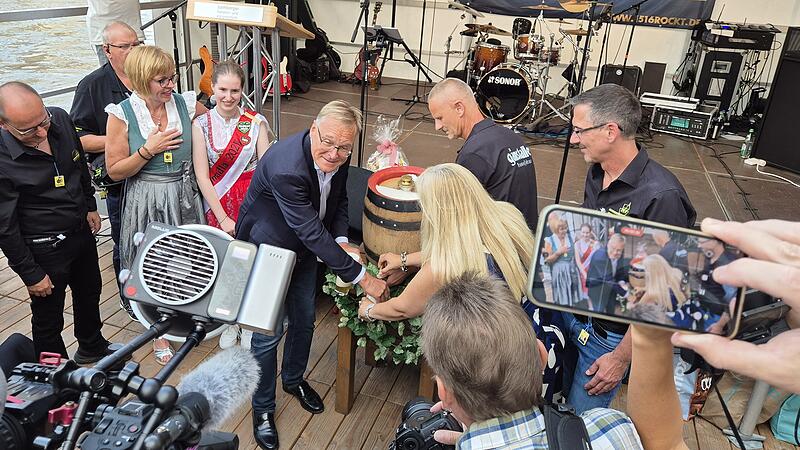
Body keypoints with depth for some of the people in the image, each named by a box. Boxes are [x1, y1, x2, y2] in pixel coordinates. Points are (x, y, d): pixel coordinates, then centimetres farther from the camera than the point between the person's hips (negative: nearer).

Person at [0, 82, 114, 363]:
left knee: (90, 293, 26)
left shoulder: (60, 119, -12)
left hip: (82, 231, 7)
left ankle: (92, 349, 52)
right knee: (48, 318, 12)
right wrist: (30, 274, -13)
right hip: (45, 249, -6)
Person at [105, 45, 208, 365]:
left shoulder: (186, 103, -6)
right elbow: (115, 171, -8)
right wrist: (148, 149, -19)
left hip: (185, 197, 2)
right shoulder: (122, 115, -12)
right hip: (147, 202, -2)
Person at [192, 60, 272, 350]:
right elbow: (202, 177, -7)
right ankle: (230, 321, 31)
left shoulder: (256, 122, -4)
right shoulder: (201, 124, -4)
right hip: (217, 204, 0)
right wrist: (223, 217, -12)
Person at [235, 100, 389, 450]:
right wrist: (363, 278, -35)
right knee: (270, 330, 1)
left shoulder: (338, 157, -17)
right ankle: (262, 407, 25)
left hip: (302, 247, 7)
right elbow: (313, 234, -38)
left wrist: (341, 242, -16)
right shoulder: (286, 168, -40)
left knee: (304, 319, 19)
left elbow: (338, 200, 2)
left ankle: (294, 379, 46)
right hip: (266, 248, -6)